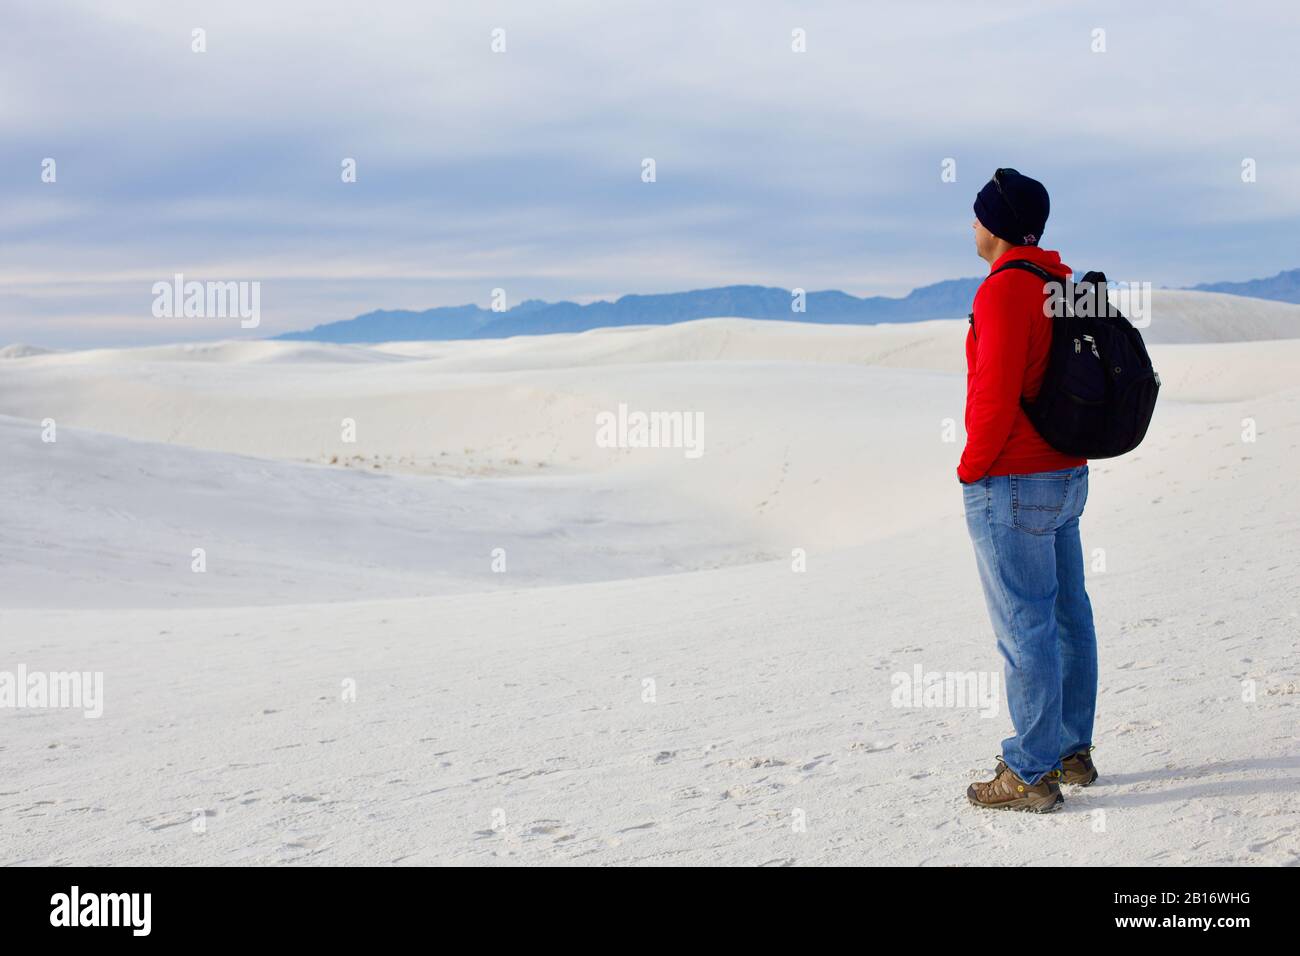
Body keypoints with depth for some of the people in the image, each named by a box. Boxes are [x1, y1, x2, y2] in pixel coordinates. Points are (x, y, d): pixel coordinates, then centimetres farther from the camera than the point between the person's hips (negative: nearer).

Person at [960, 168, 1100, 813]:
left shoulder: (1004, 288, -17)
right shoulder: (1064, 285, 11)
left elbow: (997, 395, -24)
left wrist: (972, 468, -11)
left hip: (1009, 485, -9)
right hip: (1067, 476, 10)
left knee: (1024, 627, -4)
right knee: (1067, 616, 15)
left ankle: (1032, 774, 1)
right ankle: (1073, 752, 25)